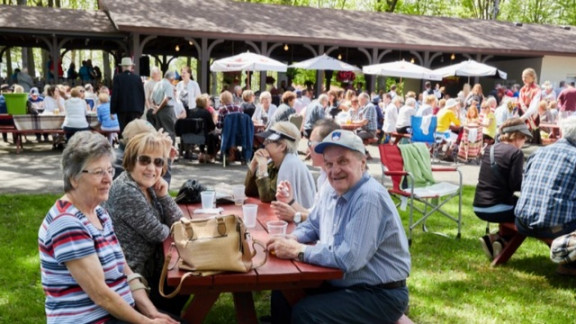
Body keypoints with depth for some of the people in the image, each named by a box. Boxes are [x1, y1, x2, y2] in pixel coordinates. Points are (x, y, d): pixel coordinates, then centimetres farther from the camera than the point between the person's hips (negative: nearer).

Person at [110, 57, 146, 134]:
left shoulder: (118, 77, -4)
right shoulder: (137, 78, 1)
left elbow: (114, 95, -4)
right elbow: (142, 95, 4)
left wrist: (112, 110, 1)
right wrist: (141, 110, 12)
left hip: (122, 109, -1)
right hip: (135, 108, 1)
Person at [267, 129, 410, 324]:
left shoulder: (369, 198, -25)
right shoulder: (333, 191, 3)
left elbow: (349, 258, -31)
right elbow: (313, 225, 19)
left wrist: (298, 250, -21)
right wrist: (292, 239, -3)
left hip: (380, 295, -8)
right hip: (341, 284, 9)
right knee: (283, 294, 4)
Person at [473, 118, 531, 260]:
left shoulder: (490, 149, 11)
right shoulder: (515, 152, -10)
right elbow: (516, 185, -14)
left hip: (479, 208, 7)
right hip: (496, 209, -7)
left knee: (515, 201, 32)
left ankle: (497, 239, 16)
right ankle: (500, 239, 8)